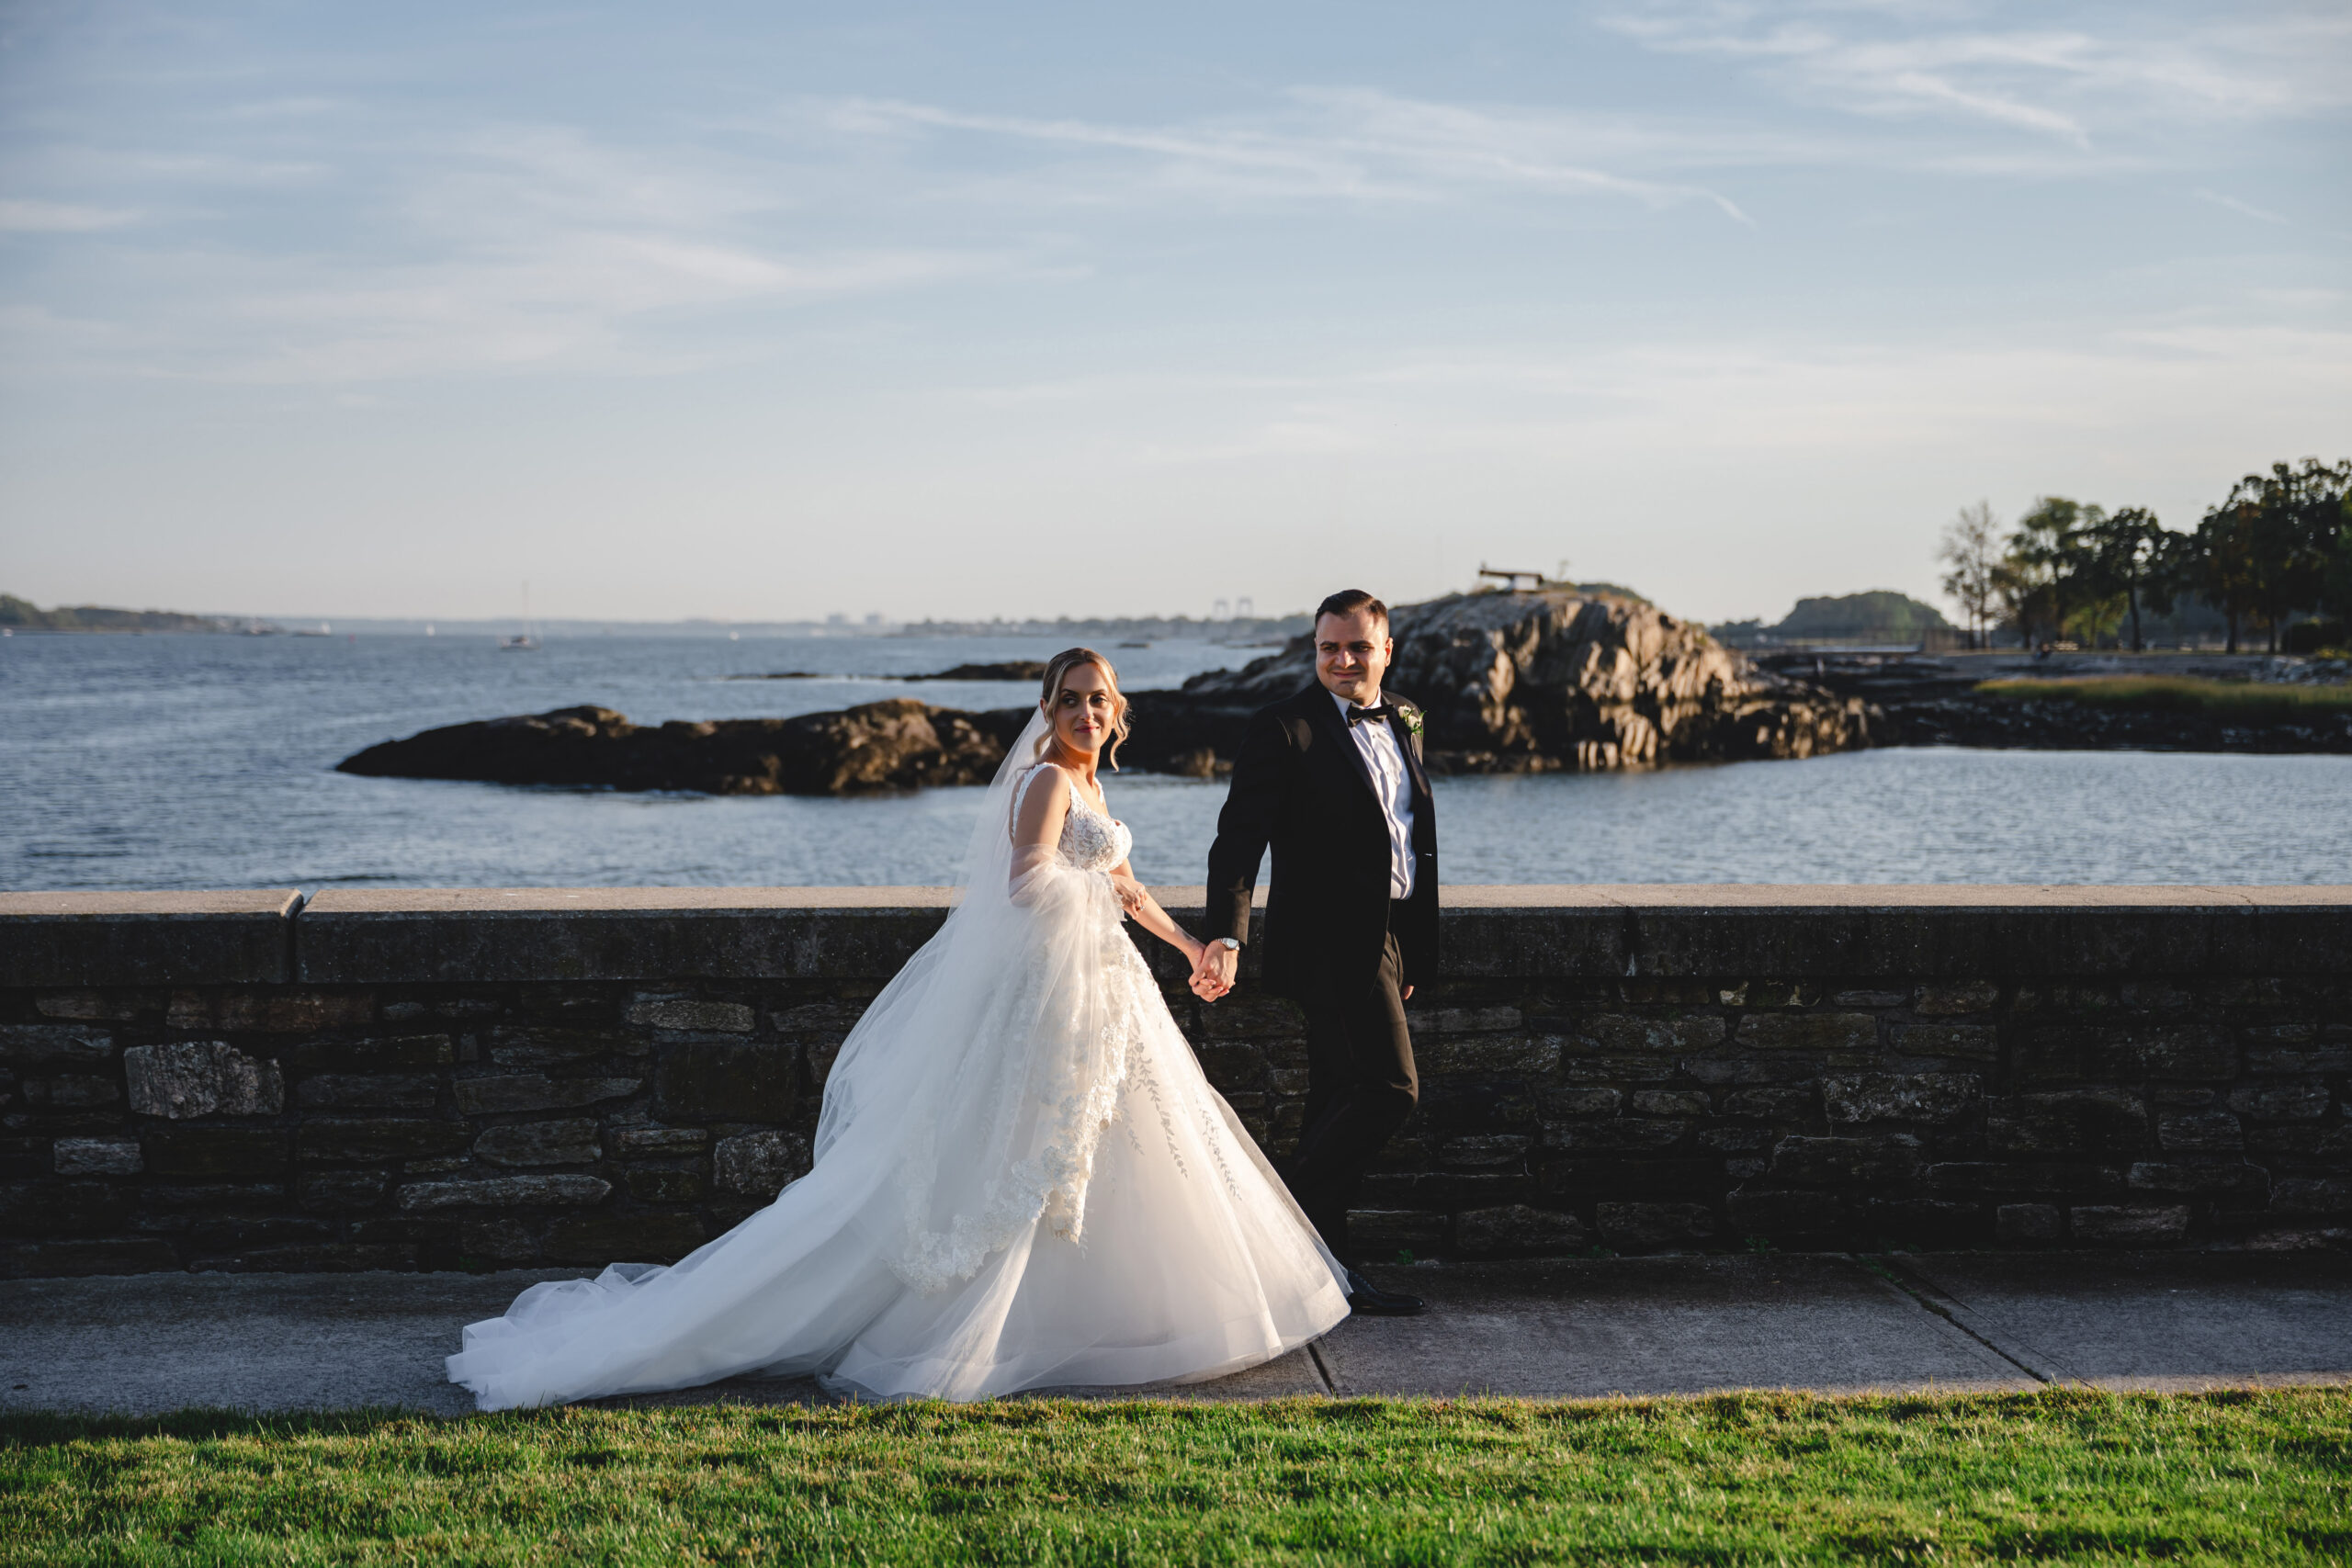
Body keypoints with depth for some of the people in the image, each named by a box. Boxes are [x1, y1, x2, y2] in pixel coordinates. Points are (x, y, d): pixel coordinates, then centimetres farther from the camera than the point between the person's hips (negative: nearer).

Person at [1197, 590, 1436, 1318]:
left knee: (1340, 1101, 12)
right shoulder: (1286, 728, -11)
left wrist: (1412, 944, 20)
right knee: (1391, 1086, -13)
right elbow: (1238, 840, -18)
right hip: (1334, 938, -8)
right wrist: (1227, 936, -31)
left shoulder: (1403, 720, 12)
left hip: (1387, 936, 8)